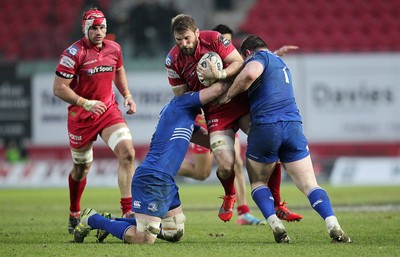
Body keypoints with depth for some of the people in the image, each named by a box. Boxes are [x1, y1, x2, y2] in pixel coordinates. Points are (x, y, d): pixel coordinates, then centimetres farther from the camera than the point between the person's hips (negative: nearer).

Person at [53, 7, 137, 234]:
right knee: (82, 168, 10)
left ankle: (128, 211, -18)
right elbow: (59, 88, -16)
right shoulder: (74, 53, -16)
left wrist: (127, 95, 9)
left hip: (109, 111, 4)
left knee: (127, 153, -18)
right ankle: (75, 215, 33)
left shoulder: (114, 49, 1)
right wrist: (86, 103, -23)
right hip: (81, 117, -4)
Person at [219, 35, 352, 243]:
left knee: (258, 183, 13)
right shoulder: (280, 63, 29)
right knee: (310, 185, 2)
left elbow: (250, 73, -20)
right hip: (293, 126, 6)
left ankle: (276, 226, -6)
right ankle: (333, 226, -17)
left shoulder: (259, 57, 3)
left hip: (265, 125, -5)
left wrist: (228, 95, -9)